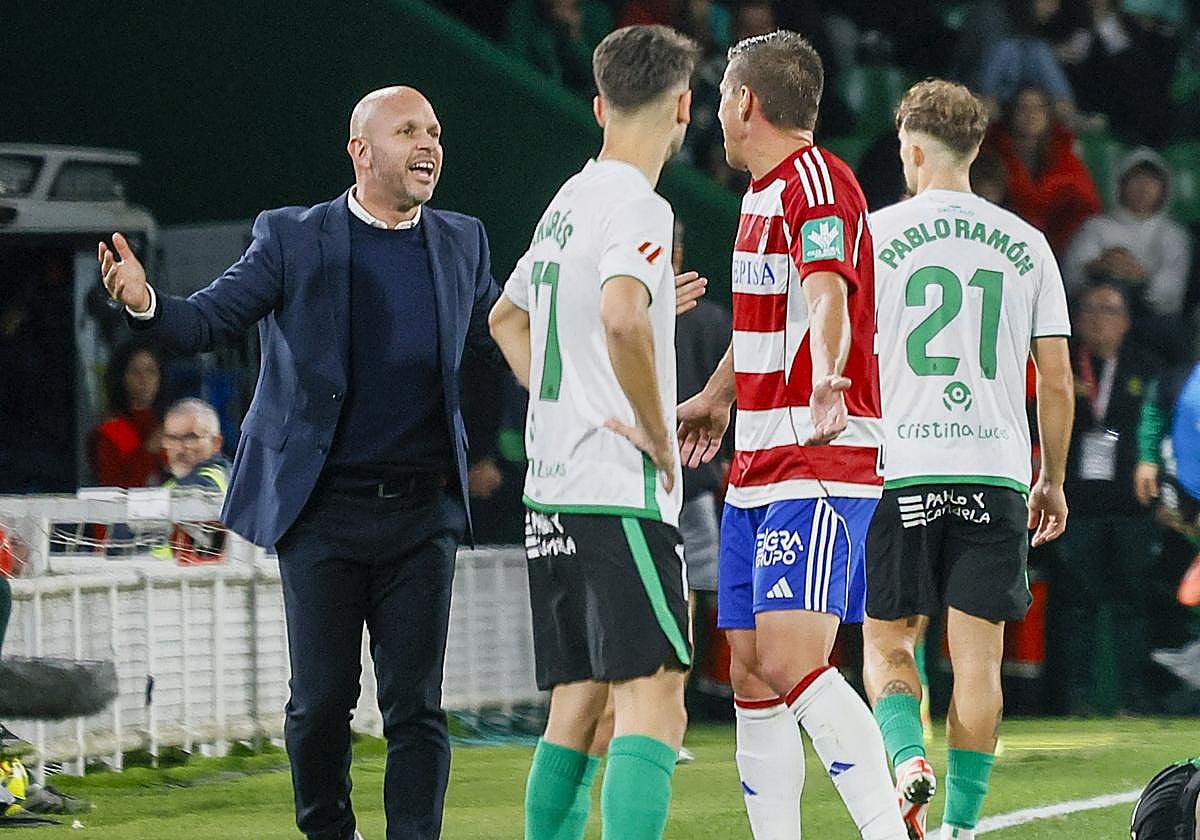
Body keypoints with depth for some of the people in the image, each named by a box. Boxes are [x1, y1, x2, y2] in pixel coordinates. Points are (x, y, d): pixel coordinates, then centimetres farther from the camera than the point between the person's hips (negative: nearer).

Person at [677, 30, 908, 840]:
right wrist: (715, 399, 49)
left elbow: (827, 293, -33)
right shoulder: (761, 193, 18)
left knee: (792, 661, -21)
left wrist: (828, 384, -51)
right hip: (757, 468, 10)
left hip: (822, 463, -10)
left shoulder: (819, 181, -13)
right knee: (753, 677, 6)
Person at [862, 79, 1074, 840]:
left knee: (886, 644, 9)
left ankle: (908, 758, -17)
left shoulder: (875, 233, 0)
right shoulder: (1026, 245, 8)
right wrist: (1053, 480, 18)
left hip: (900, 470, -2)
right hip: (995, 472, 2)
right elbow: (1058, 382, 8)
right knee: (978, 658, 5)